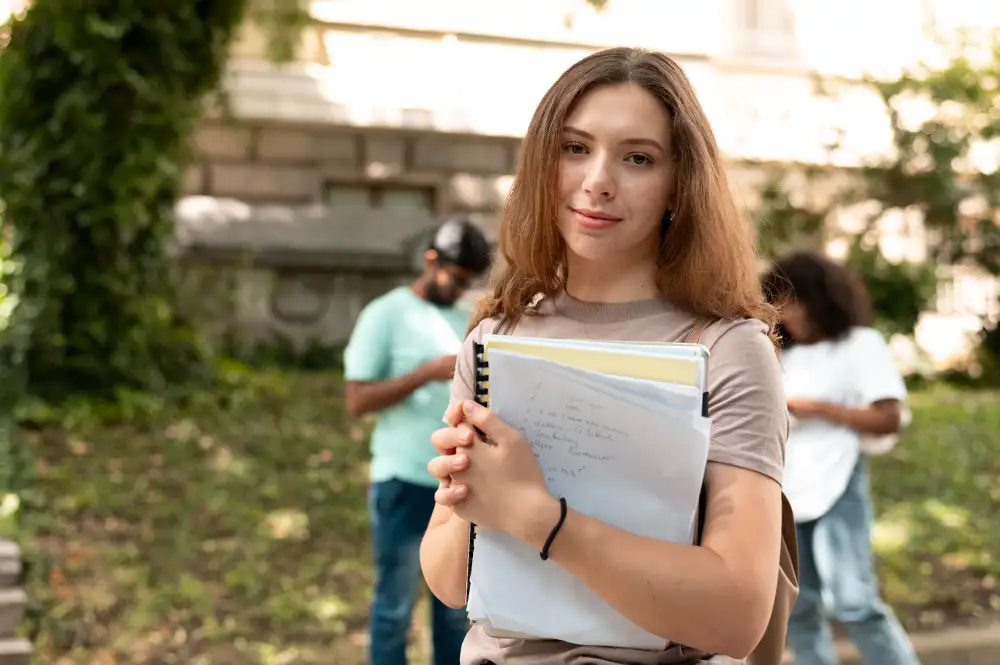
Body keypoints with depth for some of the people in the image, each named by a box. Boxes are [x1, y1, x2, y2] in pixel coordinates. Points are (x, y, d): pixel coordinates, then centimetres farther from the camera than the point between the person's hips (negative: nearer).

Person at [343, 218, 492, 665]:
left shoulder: (466, 321, 13)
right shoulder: (385, 315, -5)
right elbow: (357, 400, -11)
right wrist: (428, 373, -19)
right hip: (403, 482, -5)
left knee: (457, 605, 13)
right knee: (396, 606, 3)